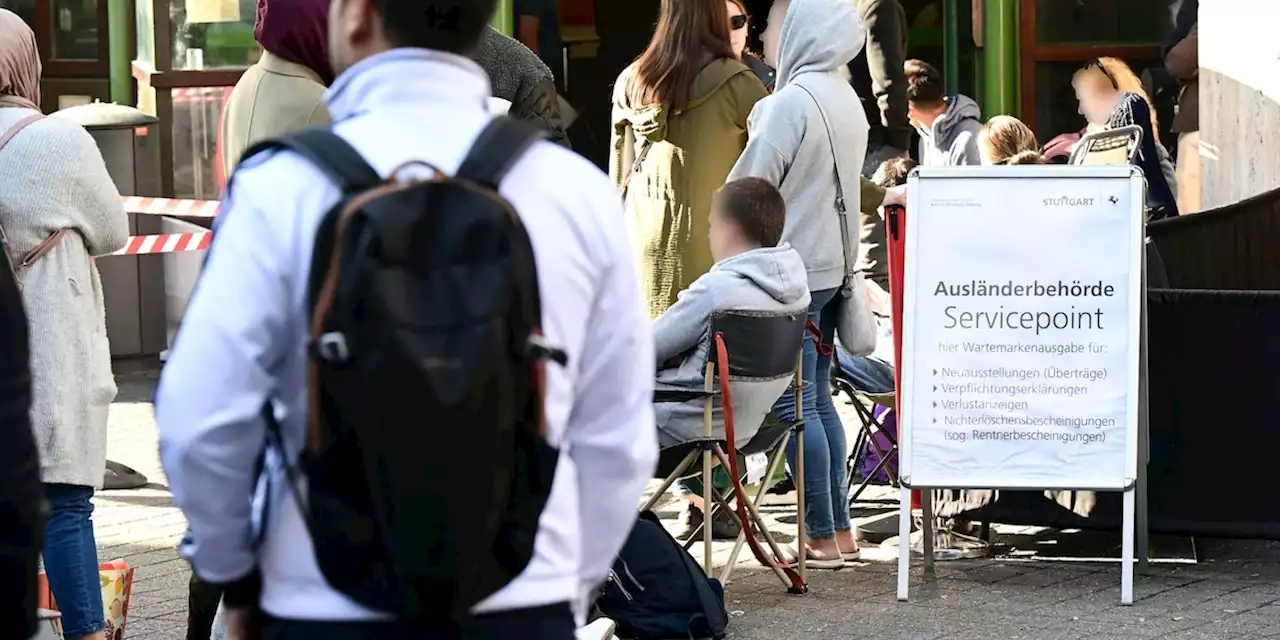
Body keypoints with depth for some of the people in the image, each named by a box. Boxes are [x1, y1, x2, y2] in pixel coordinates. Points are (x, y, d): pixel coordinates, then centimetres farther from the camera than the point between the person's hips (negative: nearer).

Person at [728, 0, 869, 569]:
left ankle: (822, 538, -4)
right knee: (818, 403, 14)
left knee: (795, 407, -5)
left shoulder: (790, 102, -16)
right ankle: (840, 529, 16)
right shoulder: (845, 100, 11)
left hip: (790, 273, -9)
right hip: (831, 267, 9)